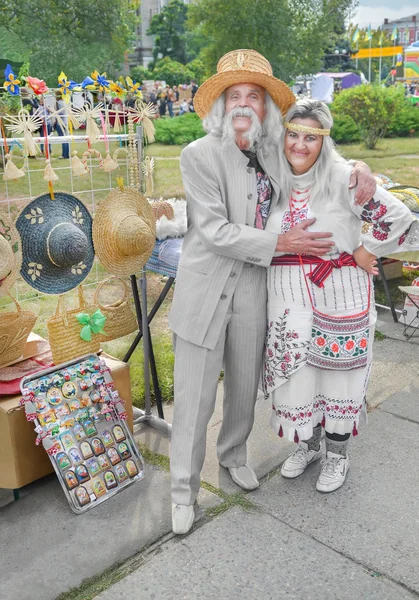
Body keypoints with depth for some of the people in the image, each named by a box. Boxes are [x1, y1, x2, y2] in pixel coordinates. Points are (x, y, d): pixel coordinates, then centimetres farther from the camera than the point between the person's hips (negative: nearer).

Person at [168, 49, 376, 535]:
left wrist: (359, 169, -1)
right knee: (195, 396, 3)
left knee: (245, 386, 19)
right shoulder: (199, 155, -11)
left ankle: (233, 455, 46)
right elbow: (215, 230, -17)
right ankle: (184, 489, 23)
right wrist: (283, 243, -17)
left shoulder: (271, 154, 4)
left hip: (252, 289, 5)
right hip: (206, 290, -5)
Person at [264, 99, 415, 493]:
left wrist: (365, 253, -7)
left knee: (337, 369, 8)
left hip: (338, 294, -4)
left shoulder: (343, 178, -11)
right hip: (289, 296, 4)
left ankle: (337, 454, 30)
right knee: (295, 369, 10)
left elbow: (398, 217, -9)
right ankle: (307, 445, 35)